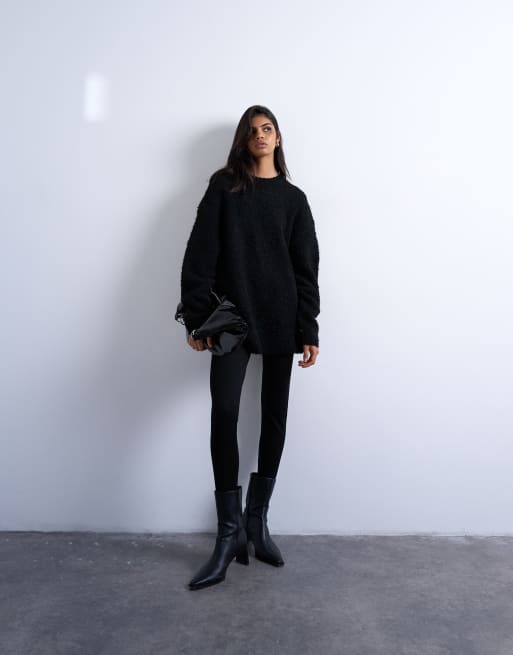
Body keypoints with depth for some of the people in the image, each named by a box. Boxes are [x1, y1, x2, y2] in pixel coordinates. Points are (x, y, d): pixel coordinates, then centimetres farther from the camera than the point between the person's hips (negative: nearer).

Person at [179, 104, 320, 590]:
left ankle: (256, 521, 20)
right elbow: (200, 255, 0)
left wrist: (309, 329, -1)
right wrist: (197, 317, -9)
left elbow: (306, 267, 7)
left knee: (275, 416, 4)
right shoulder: (223, 189, 8)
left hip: (280, 320, 2)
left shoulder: (293, 198, 12)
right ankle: (229, 530, -3)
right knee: (224, 410, -14)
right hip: (231, 316, -2)